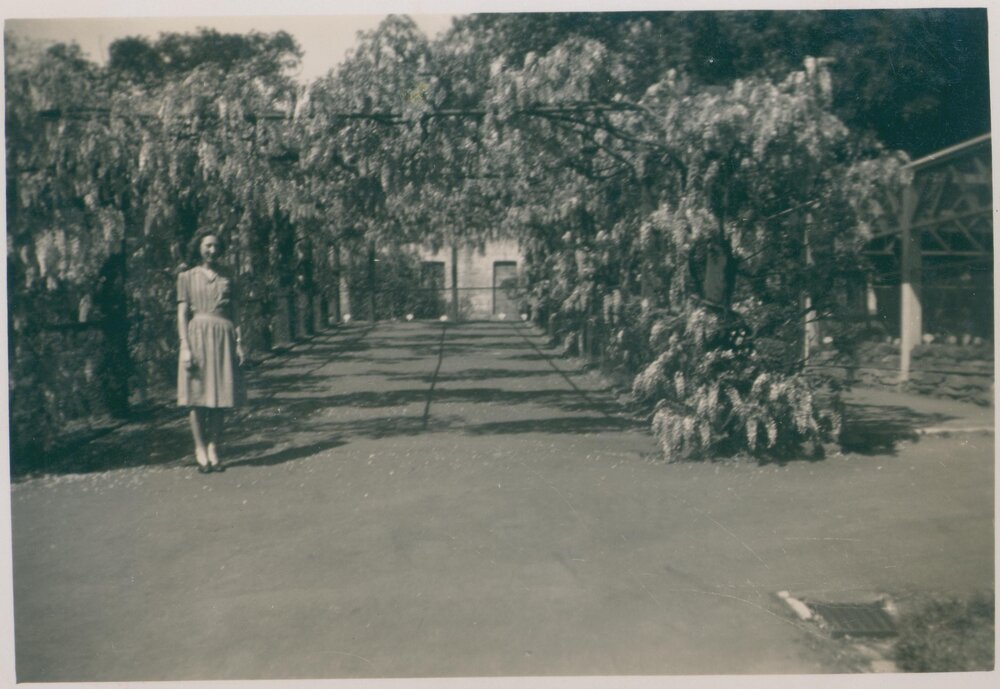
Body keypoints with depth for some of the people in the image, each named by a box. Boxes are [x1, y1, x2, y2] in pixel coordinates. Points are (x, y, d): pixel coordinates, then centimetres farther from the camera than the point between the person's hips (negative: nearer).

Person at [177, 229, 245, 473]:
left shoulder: (226, 279, 15)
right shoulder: (187, 277, 8)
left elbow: (234, 313, 13)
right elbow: (182, 314, 2)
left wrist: (239, 342, 2)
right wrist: (185, 346, -8)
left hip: (223, 337, 2)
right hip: (198, 335, -2)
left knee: (221, 396, 0)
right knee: (198, 394, -3)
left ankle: (214, 450, 7)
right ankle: (200, 451, 4)